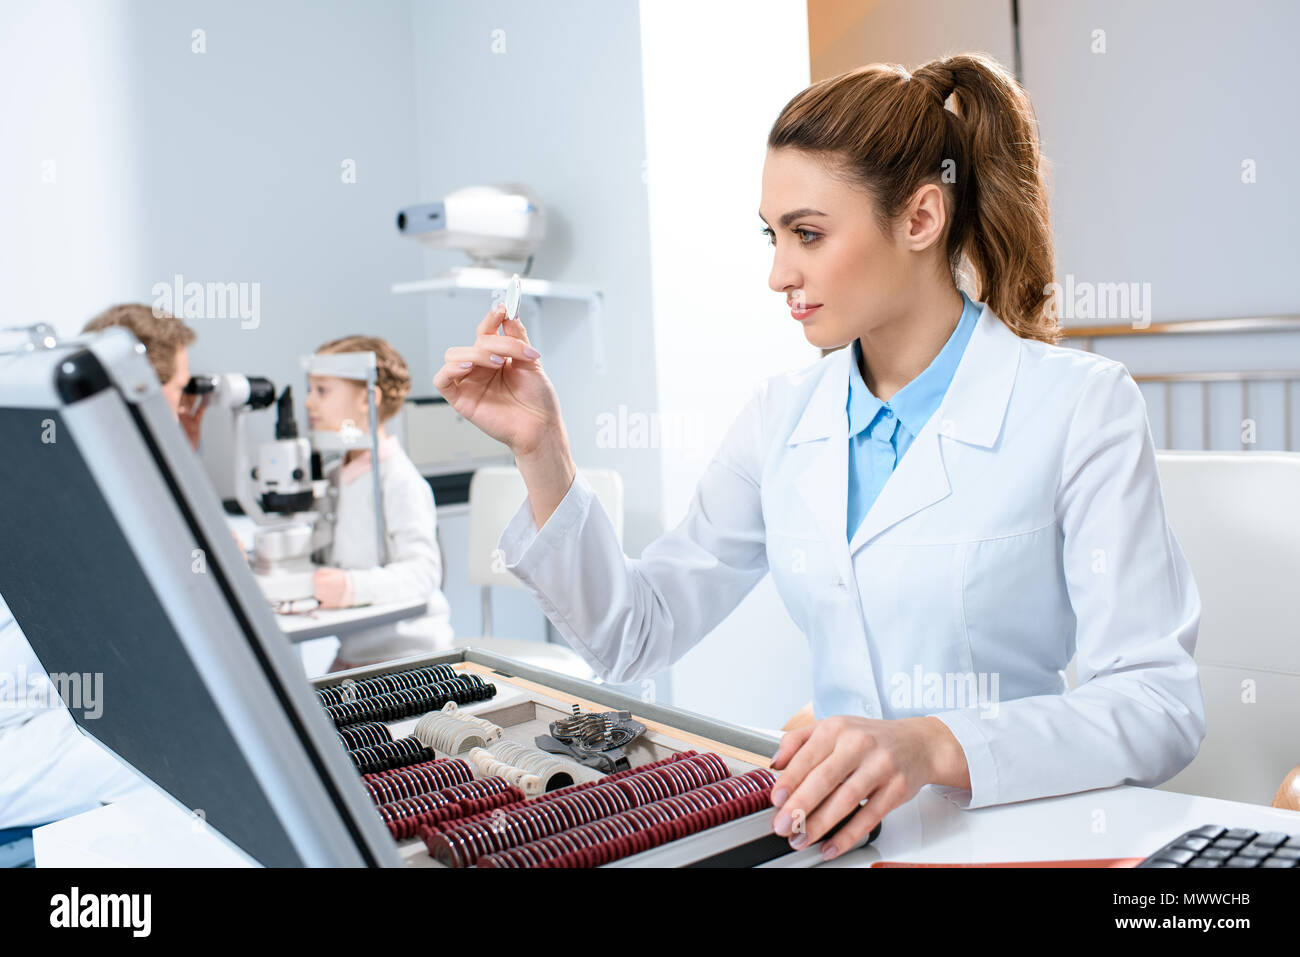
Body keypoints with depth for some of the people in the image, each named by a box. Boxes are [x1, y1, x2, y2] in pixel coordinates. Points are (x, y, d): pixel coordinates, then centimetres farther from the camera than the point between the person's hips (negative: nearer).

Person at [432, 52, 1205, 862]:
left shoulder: (1081, 406, -8)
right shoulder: (783, 416, 5)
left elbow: (1159, 704, -14)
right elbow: (633, 636, 5)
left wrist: (937, 747, -31)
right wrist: (542, 450, -6)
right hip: (840, 826, 3)